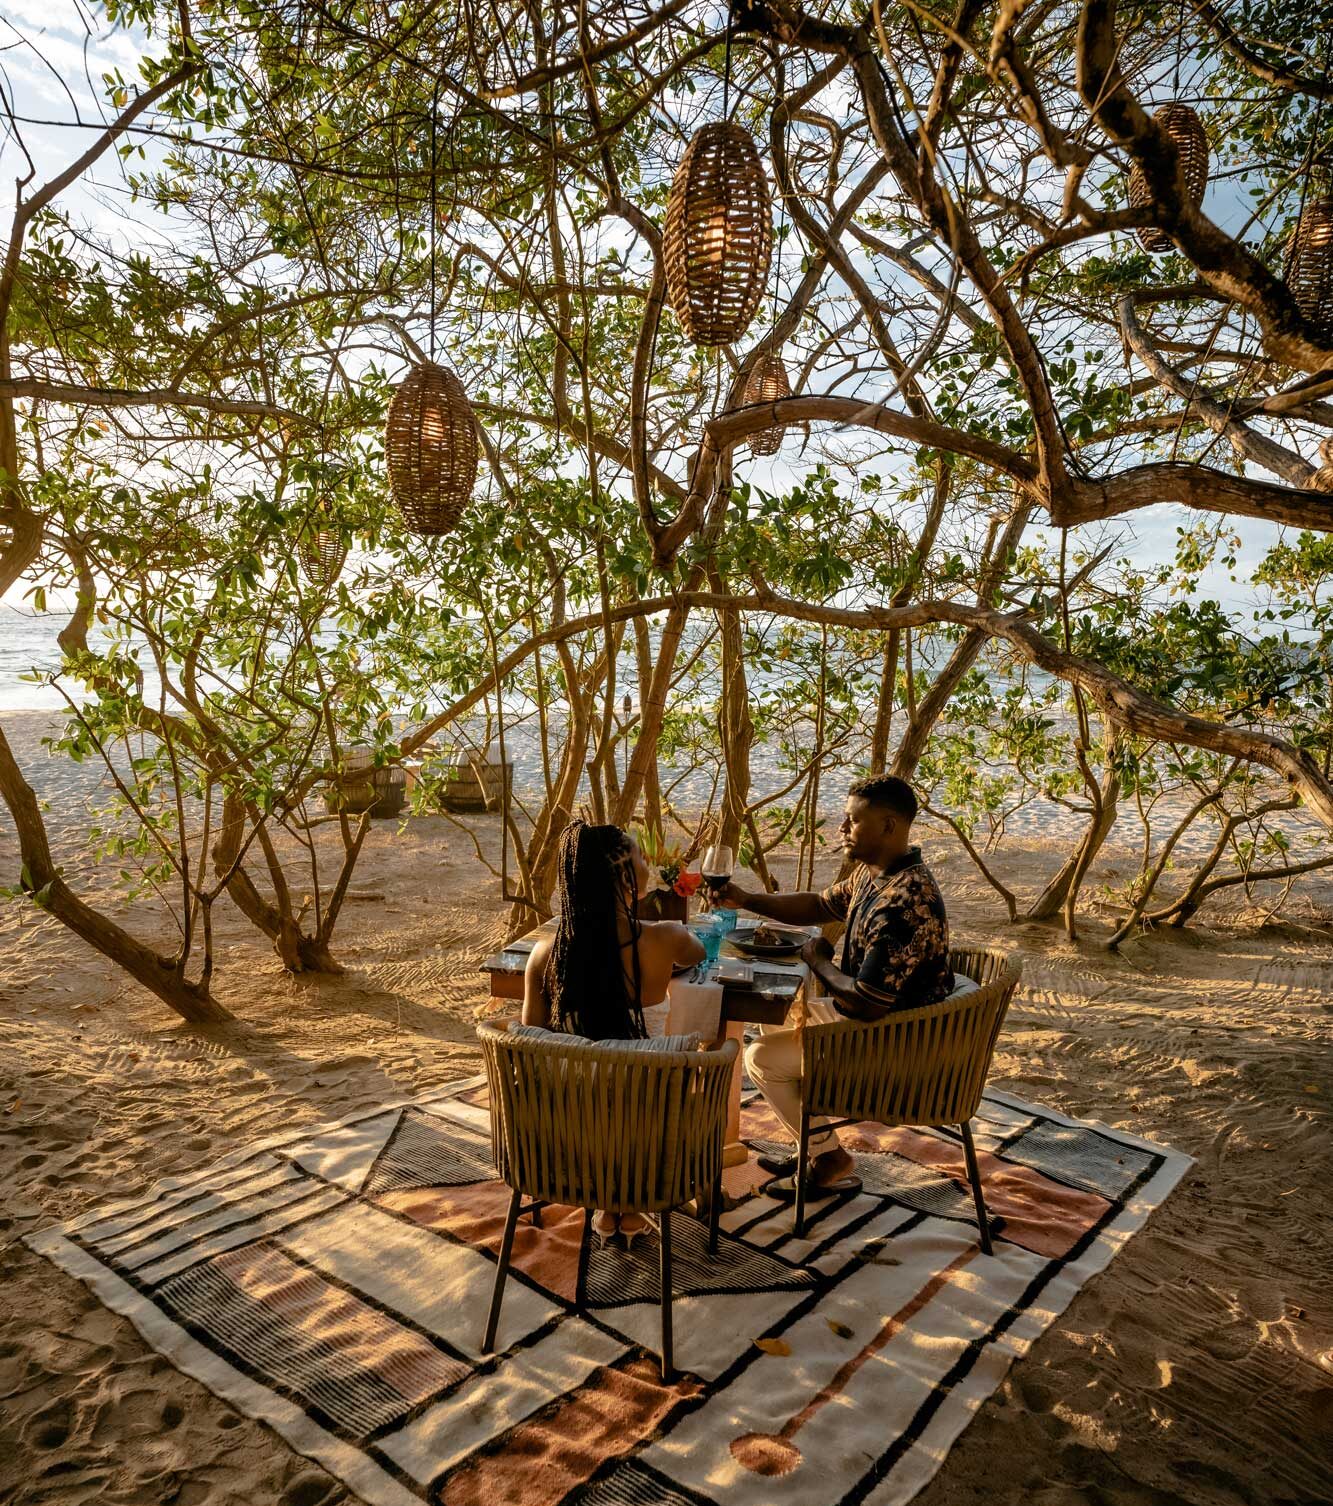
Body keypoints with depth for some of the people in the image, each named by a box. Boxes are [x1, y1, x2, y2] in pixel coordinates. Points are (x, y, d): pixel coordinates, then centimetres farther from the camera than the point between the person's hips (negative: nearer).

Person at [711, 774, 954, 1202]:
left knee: (762, 1058, -5)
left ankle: (830, 1162, 11)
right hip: (872, 1015, 10)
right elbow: (820, 906, 14)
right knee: (774, 1020, 21)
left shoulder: (903, 903, -33)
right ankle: (813, 1146, 25)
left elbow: (868, 1004, -32)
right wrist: (747, 900, 2)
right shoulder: (871, 872, -1)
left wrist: (819, 962, -15)